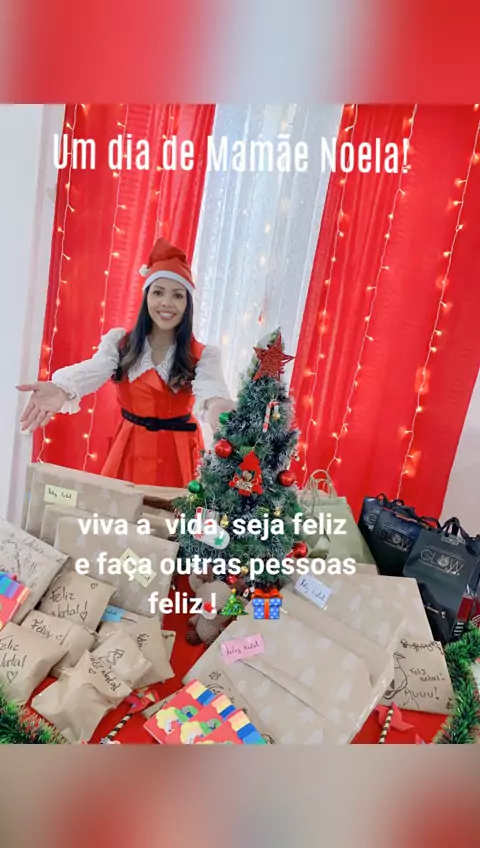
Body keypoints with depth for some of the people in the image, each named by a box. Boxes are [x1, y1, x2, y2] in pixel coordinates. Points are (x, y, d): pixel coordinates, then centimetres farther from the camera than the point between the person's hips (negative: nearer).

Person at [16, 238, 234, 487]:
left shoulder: (202, 355, -6)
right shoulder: (119, 342, -2)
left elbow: (210, 388, -27)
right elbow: (92, 371, -21)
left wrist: (217, 405, -52)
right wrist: (62, 389, -45)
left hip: (177, 455, -1)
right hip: (130, 450, 2)